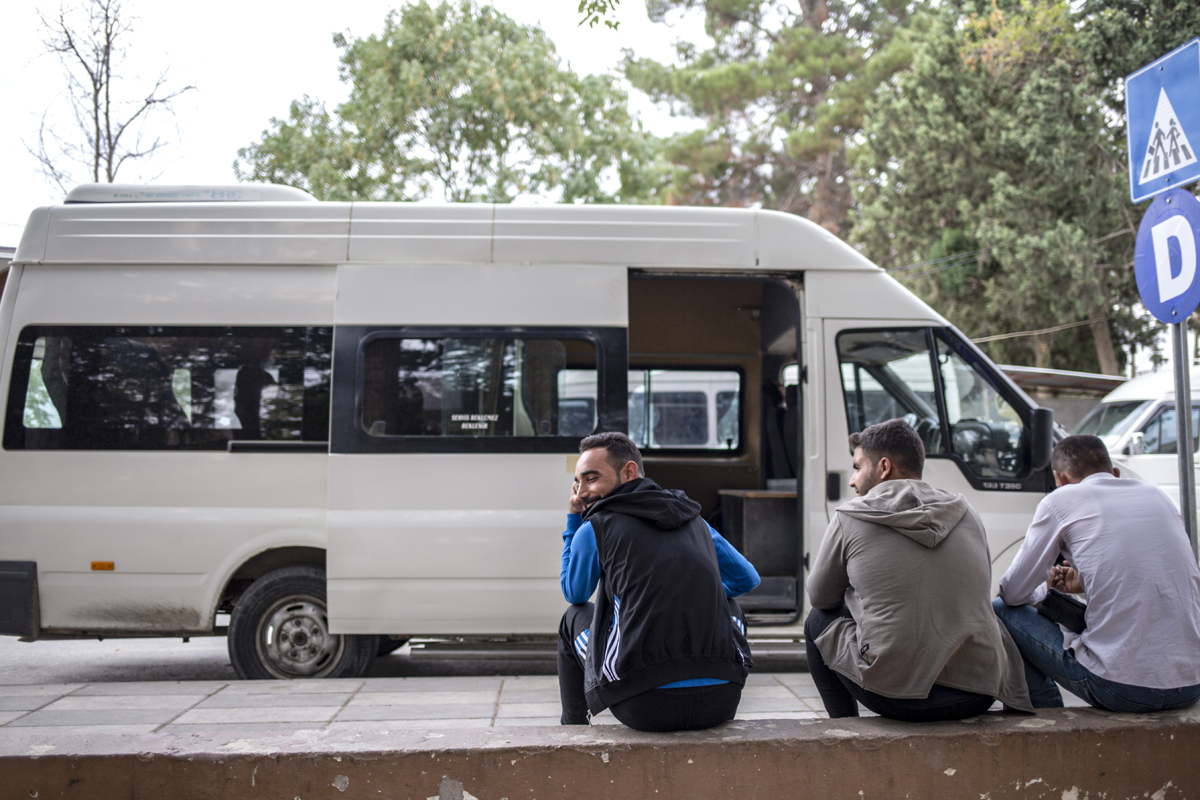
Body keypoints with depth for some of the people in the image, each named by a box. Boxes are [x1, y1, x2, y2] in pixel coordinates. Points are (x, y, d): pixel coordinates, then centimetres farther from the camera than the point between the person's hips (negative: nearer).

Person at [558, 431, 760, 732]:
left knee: (574, 617, 26)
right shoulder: (695, 520, 15)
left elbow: (575, 594, 22)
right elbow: (748, 579, 29)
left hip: (645, 706, -3)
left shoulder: (594, 528, 2)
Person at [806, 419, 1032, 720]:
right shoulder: (968, 516, 11)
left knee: (819, 621, 21)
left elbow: (819, 596, 13)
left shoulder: (850, 518, 0)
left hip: (896, 695, -4)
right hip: (979, 697, 5)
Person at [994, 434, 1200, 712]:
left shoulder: (1061, 499, 1)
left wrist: (1046, 587, 26)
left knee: (1000, 611, 12)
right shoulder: (1158, 495, 16)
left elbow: (1013, 593, 5)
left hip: (1123, 688, -6)